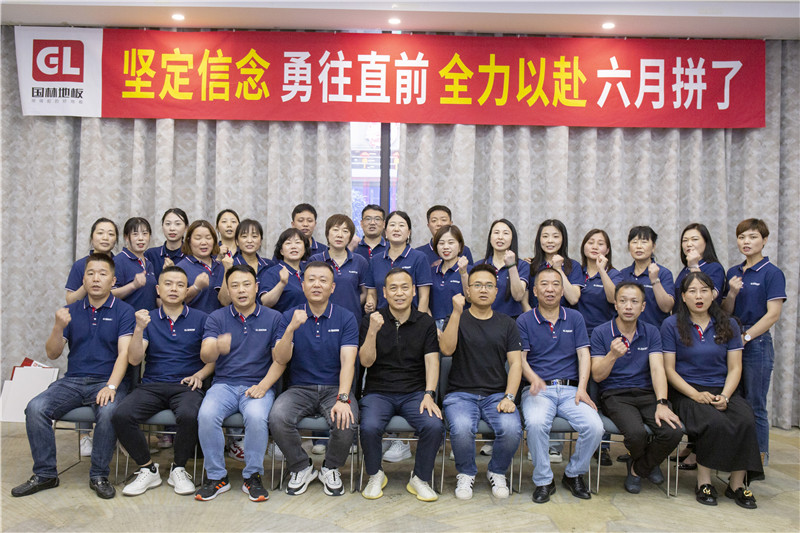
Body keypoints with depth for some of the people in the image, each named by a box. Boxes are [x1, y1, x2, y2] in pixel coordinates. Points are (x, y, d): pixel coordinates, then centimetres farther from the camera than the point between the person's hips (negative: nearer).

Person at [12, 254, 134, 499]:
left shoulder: (123, 311, 0)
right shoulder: (72, 310, 11)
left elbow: (124, 353, -11)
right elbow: (52, 354, 9)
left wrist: (111, 386, -25)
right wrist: (59, 327, -11)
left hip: (107, 381, -4)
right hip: (72, 380, 4)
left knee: (109, 411, -34)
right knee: (35, 408, -21)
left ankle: (99, 476, -13)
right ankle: (45, 474, -4)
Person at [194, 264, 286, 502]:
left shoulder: (273, 318, 6)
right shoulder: (217, 318, 8)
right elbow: (205, 356, -7)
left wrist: (263, 386, -13)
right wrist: (217, 347, -31)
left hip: (258, 385, -1)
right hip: (224, 383, 2)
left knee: (257, 416, -33)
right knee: (206, 415, -28)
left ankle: (253, 477, -10)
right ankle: (216, 477, -8)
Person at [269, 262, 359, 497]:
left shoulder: (346, 318, -1)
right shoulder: (290, 316, 4)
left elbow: (348, 361, -12)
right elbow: (280, 359, -6)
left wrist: (343, 398, -26)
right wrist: (292, 328, -22)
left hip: (334, 388, -1)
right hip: (300, 388, 1)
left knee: (346, 422, -30)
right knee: (277, 418, -28)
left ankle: (330, 469, 4)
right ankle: (301, 468, 1)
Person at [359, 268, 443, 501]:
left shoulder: (426, 323, 7)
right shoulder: (371, 321, 3)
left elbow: (432, 361, 0)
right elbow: (366, 361, -5)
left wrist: (429, 394, -14)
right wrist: (373, 331, -21)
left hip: (415, 392, 1)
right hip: (378, 392, -1)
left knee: (434, 426, -26)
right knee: (369, 427, -30)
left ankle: (420, 479, 1)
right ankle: (375, 476, 2)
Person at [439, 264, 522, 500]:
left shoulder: (506, 324, 13)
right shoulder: (457, 319, 7)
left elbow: (515, 363, 6)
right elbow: (446, 349, -12)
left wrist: (509, 397, -9)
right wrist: (457, 313, -19)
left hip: (496, 394, 2)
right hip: (460, 393, -1)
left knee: (512, 429, -28)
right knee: (462, 429, -32)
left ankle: (497, 472, 5)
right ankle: (466, 474, 1)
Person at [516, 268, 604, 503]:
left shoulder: (575, 318, 14)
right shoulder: (524, 321, 7)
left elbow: (583, 354, 7)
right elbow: (521, 358, -1)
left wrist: (581, 389, -9)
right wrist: (533, 378, -23)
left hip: (570, 389, 2)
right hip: (539, 389, -2)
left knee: (594, 427, -24)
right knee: (536, 423, -33)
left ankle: (574, 474, 5)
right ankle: (543, 481, -9)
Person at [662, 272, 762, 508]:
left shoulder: (728, 325, 10)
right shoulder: (671, 325, 0)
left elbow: (735, 367, 7)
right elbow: (669, 369, -3)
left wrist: (724, 396, -11)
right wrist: (696, 395, -15)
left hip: (723, 390, 3)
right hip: (686, 392, -3)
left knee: (746, 421, -27)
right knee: (715, 423, -32)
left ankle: (737, 483, -11)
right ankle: (704, 482, -14)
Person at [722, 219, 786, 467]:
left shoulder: (772, 273, -7)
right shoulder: (733, 272, 10)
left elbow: (773, 314, -13)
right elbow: (726, 313, 10)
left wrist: (745, 337, -15)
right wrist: (731, 293, -9)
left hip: (757, 344, -6)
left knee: (755, 405, 1)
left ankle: (760, 456, 14)